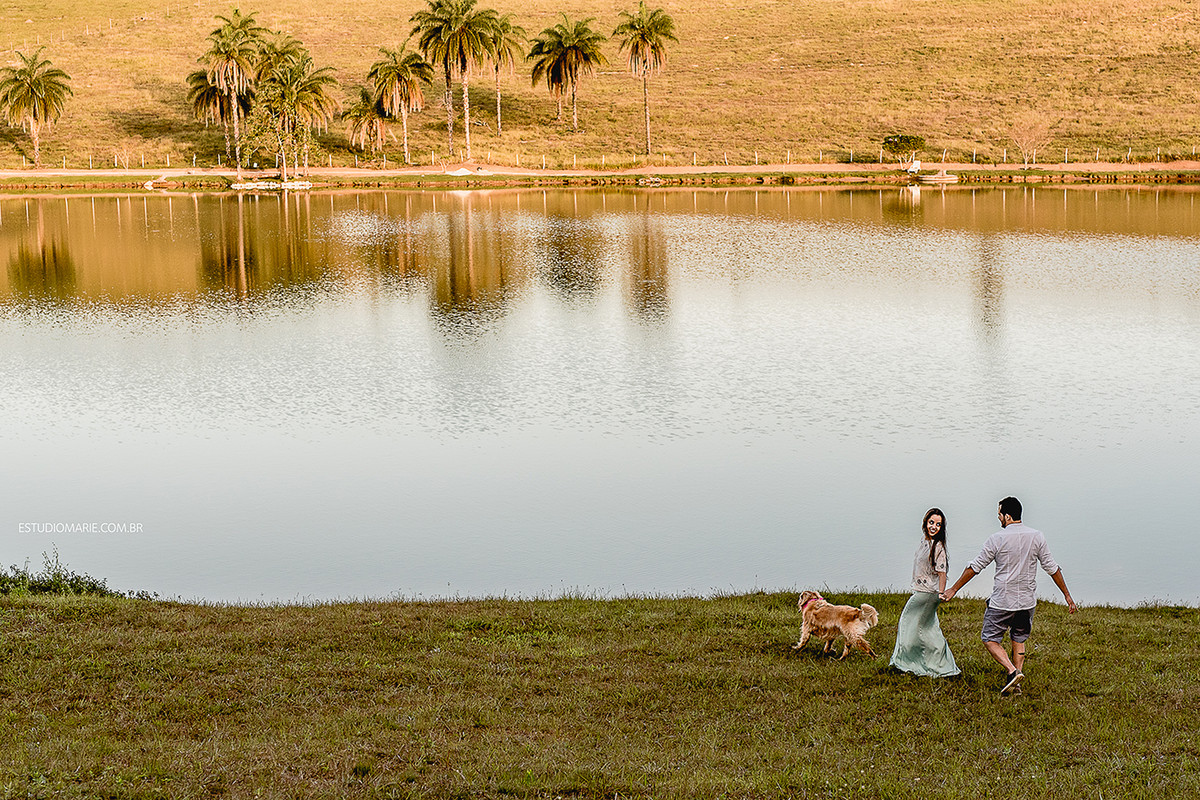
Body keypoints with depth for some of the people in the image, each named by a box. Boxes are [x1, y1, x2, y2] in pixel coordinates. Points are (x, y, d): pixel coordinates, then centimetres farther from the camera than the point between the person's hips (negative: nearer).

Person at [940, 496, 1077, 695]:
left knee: (990, 640, 7)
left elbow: (975, 567, -5)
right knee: (1019, 640, 18)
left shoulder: (997, 539, -11)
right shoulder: (1037, 537, -1)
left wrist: (953, 589, 4)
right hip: (1027, 601, 4)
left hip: (1002, 602, -4)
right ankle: (1016, 685, 14)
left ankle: (1013, 671, -12)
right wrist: (1067, 596, 12)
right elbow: (1052, 568, 3)